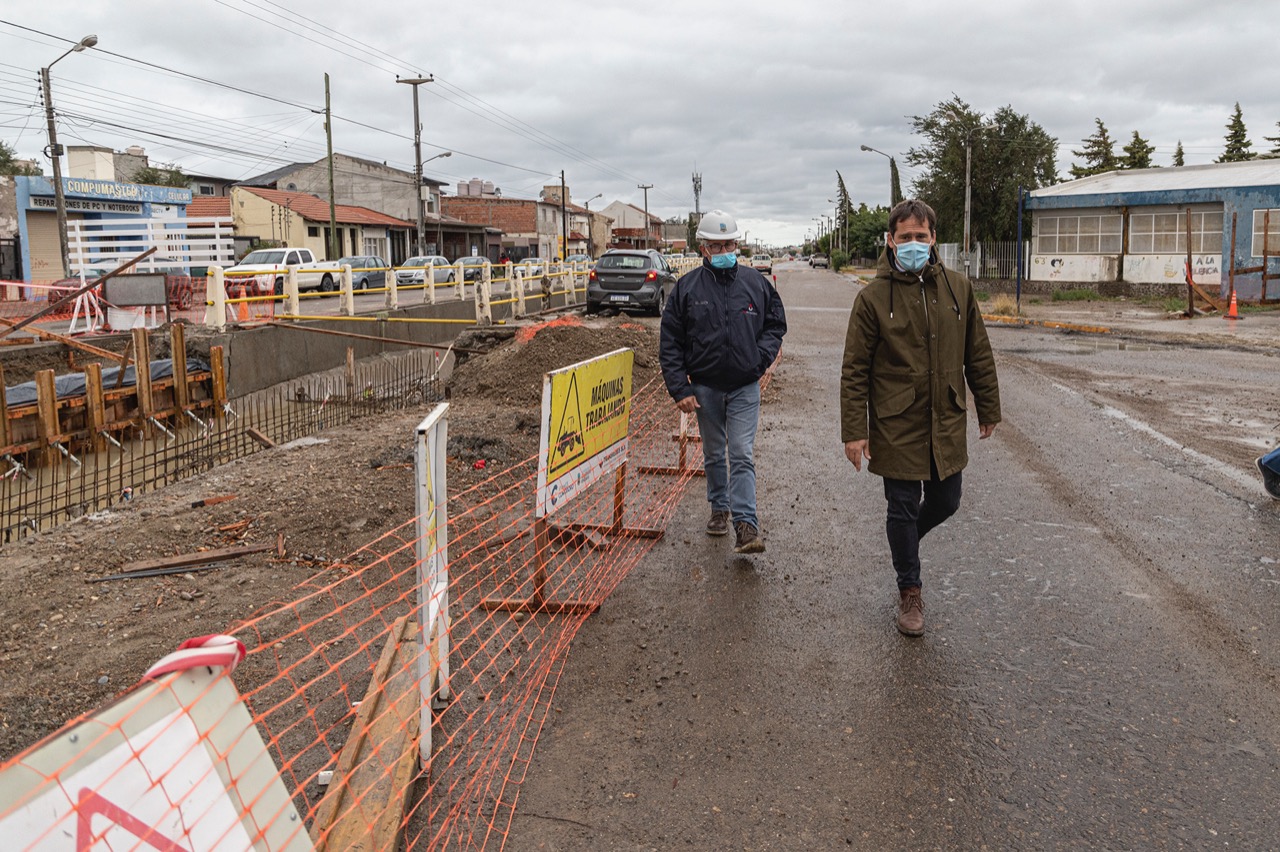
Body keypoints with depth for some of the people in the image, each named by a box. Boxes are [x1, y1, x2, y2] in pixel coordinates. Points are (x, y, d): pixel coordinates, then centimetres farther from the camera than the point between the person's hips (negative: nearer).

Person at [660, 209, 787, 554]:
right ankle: (719, 508, 33)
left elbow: (776, 323, 12)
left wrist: (761, 356, -7)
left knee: (742, 455, -7)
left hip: (745, 387, -1)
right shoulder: (687, 287, -3)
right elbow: (670, 343, -2)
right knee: (714, 455, 15)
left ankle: (745, 524, -8)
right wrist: (680, 389, -9)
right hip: (705, 387, 1)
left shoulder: (756, 283, 1)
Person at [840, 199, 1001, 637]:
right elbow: (854, 371, -7)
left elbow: (978, 354, 10)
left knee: (945, 502, 15)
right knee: (903, 509, 6)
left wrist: (988, 408, 13)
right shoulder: (873, 297, -8)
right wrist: (854, 431, -10)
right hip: (897, 426, -3)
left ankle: (905, 539, 46)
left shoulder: (957, 288, 2)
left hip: (946, 423, 4)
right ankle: (909, 591, 24)